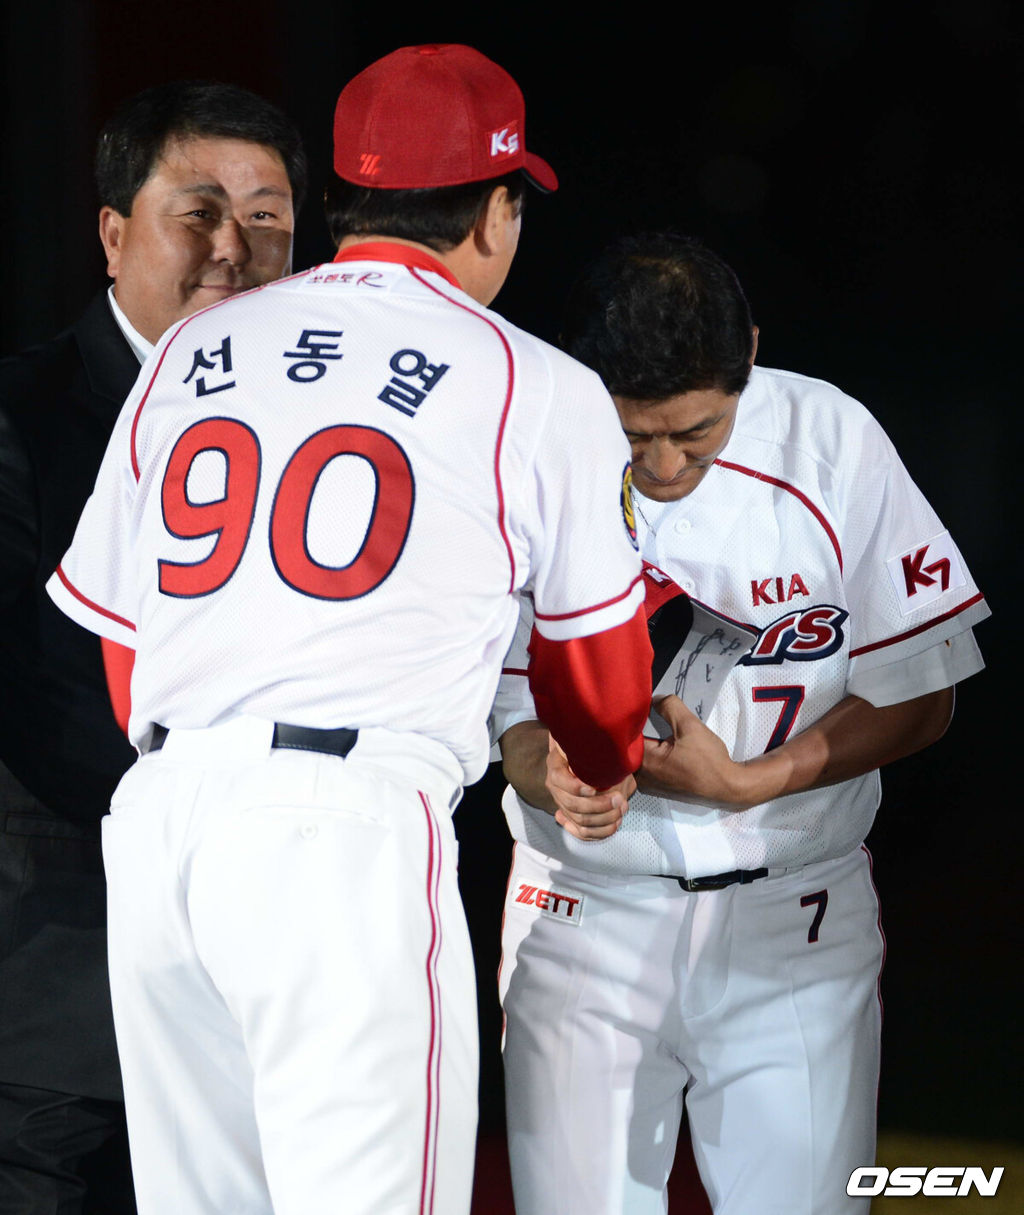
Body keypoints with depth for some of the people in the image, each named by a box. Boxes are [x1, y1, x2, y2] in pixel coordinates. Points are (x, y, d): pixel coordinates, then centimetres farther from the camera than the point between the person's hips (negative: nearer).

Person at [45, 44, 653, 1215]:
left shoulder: (190, 351, 16)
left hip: (156, 816, 5)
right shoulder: (540, 390, 4)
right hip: (352, 832, -5)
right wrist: (601, 778, 37)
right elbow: (595, 665, 15)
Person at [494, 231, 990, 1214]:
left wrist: (744, 784, -16)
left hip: (794, 922, 0)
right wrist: (552, 774, -28)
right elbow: (505, 711, -4)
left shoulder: (831, 442, -9)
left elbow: (919, 697, -3)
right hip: (586, 917, 0)